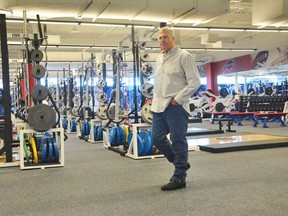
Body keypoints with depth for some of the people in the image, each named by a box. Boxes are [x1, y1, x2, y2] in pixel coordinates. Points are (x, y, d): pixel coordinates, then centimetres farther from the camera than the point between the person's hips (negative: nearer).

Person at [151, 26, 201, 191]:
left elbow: (195, 81, -12)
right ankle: (181, 163, 29)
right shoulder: (160, 59, 18)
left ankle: (179, 178, 10)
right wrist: (156, 98, 13)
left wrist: (178, 99, -15)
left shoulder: (183, 56, -6)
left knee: (178, 141, -1)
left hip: (175, 107, -8)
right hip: (160, 106, 8)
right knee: (157, 138, 10)